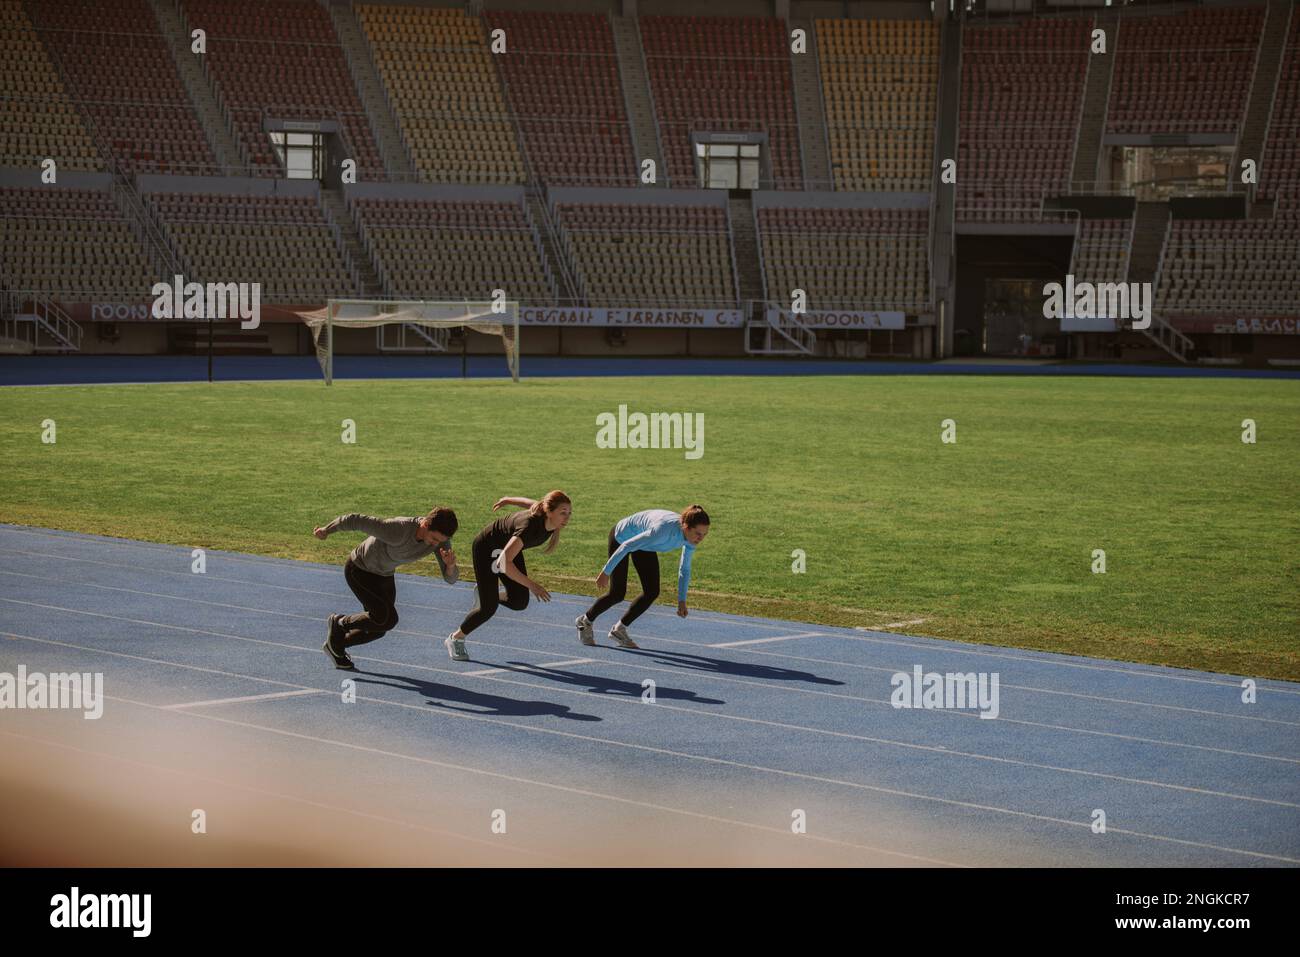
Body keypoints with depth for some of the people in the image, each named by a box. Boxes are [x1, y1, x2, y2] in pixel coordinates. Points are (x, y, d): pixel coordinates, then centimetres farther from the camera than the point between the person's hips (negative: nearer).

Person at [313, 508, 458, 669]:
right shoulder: (397, 531, -41)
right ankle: (340, 623, 6)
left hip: (384, 575, 7)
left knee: (378, 629, 14)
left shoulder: (439, 537, -21)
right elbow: (354, 520, -31)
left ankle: (335, 644, 39)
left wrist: (450, 565, -43)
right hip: (359, 570, -7)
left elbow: (450, 578, -19)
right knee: (388, 619, -18)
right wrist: (326, 531, -15)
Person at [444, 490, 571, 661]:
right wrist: (532, 585, -46)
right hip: (486, 547, -7)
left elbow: (531, 503, 2)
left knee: (519, 602, -2)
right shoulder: (530, 525, -42)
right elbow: (505, 563, -46)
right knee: (489, 608, -7)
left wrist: (508, 500, 21)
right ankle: (456, 638, 17)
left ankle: (486, 594, 28)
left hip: (509, 547, 7)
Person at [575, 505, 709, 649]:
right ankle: (585, 621, 23)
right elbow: (627, 546, -35)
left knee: (652, 592, -2)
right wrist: (606, 572, -27)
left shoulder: (691, 537, -23)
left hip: (643, 543, 7)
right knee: (617, 594, -4)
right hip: (621, 538, -7)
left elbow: (684, 568, -5)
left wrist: (681, 600, -4)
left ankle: (619, 629, 15)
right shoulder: (664, 530, -44)